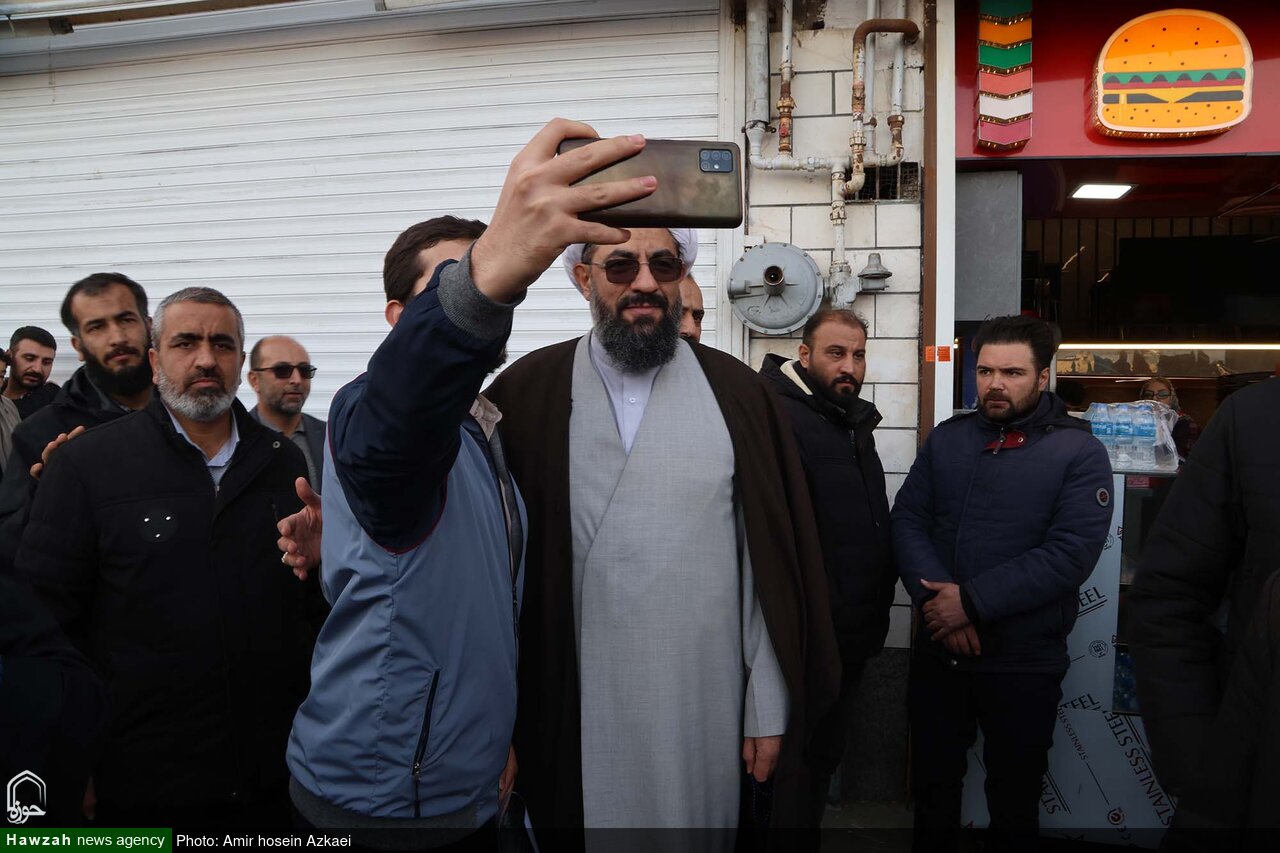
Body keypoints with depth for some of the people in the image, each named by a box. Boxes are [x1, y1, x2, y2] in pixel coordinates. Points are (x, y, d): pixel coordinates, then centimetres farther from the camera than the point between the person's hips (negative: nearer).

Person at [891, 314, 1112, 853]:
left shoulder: (1079, 452, -7)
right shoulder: (947, 439, 4)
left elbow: (1070, 552, -18)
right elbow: (907, 521, -2)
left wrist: (972, 602, -22)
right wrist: (936, 601, -18)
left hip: (1024, 664, -3)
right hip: (937, 653, 3)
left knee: (1014, 798, 16)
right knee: (932, 785, 18)